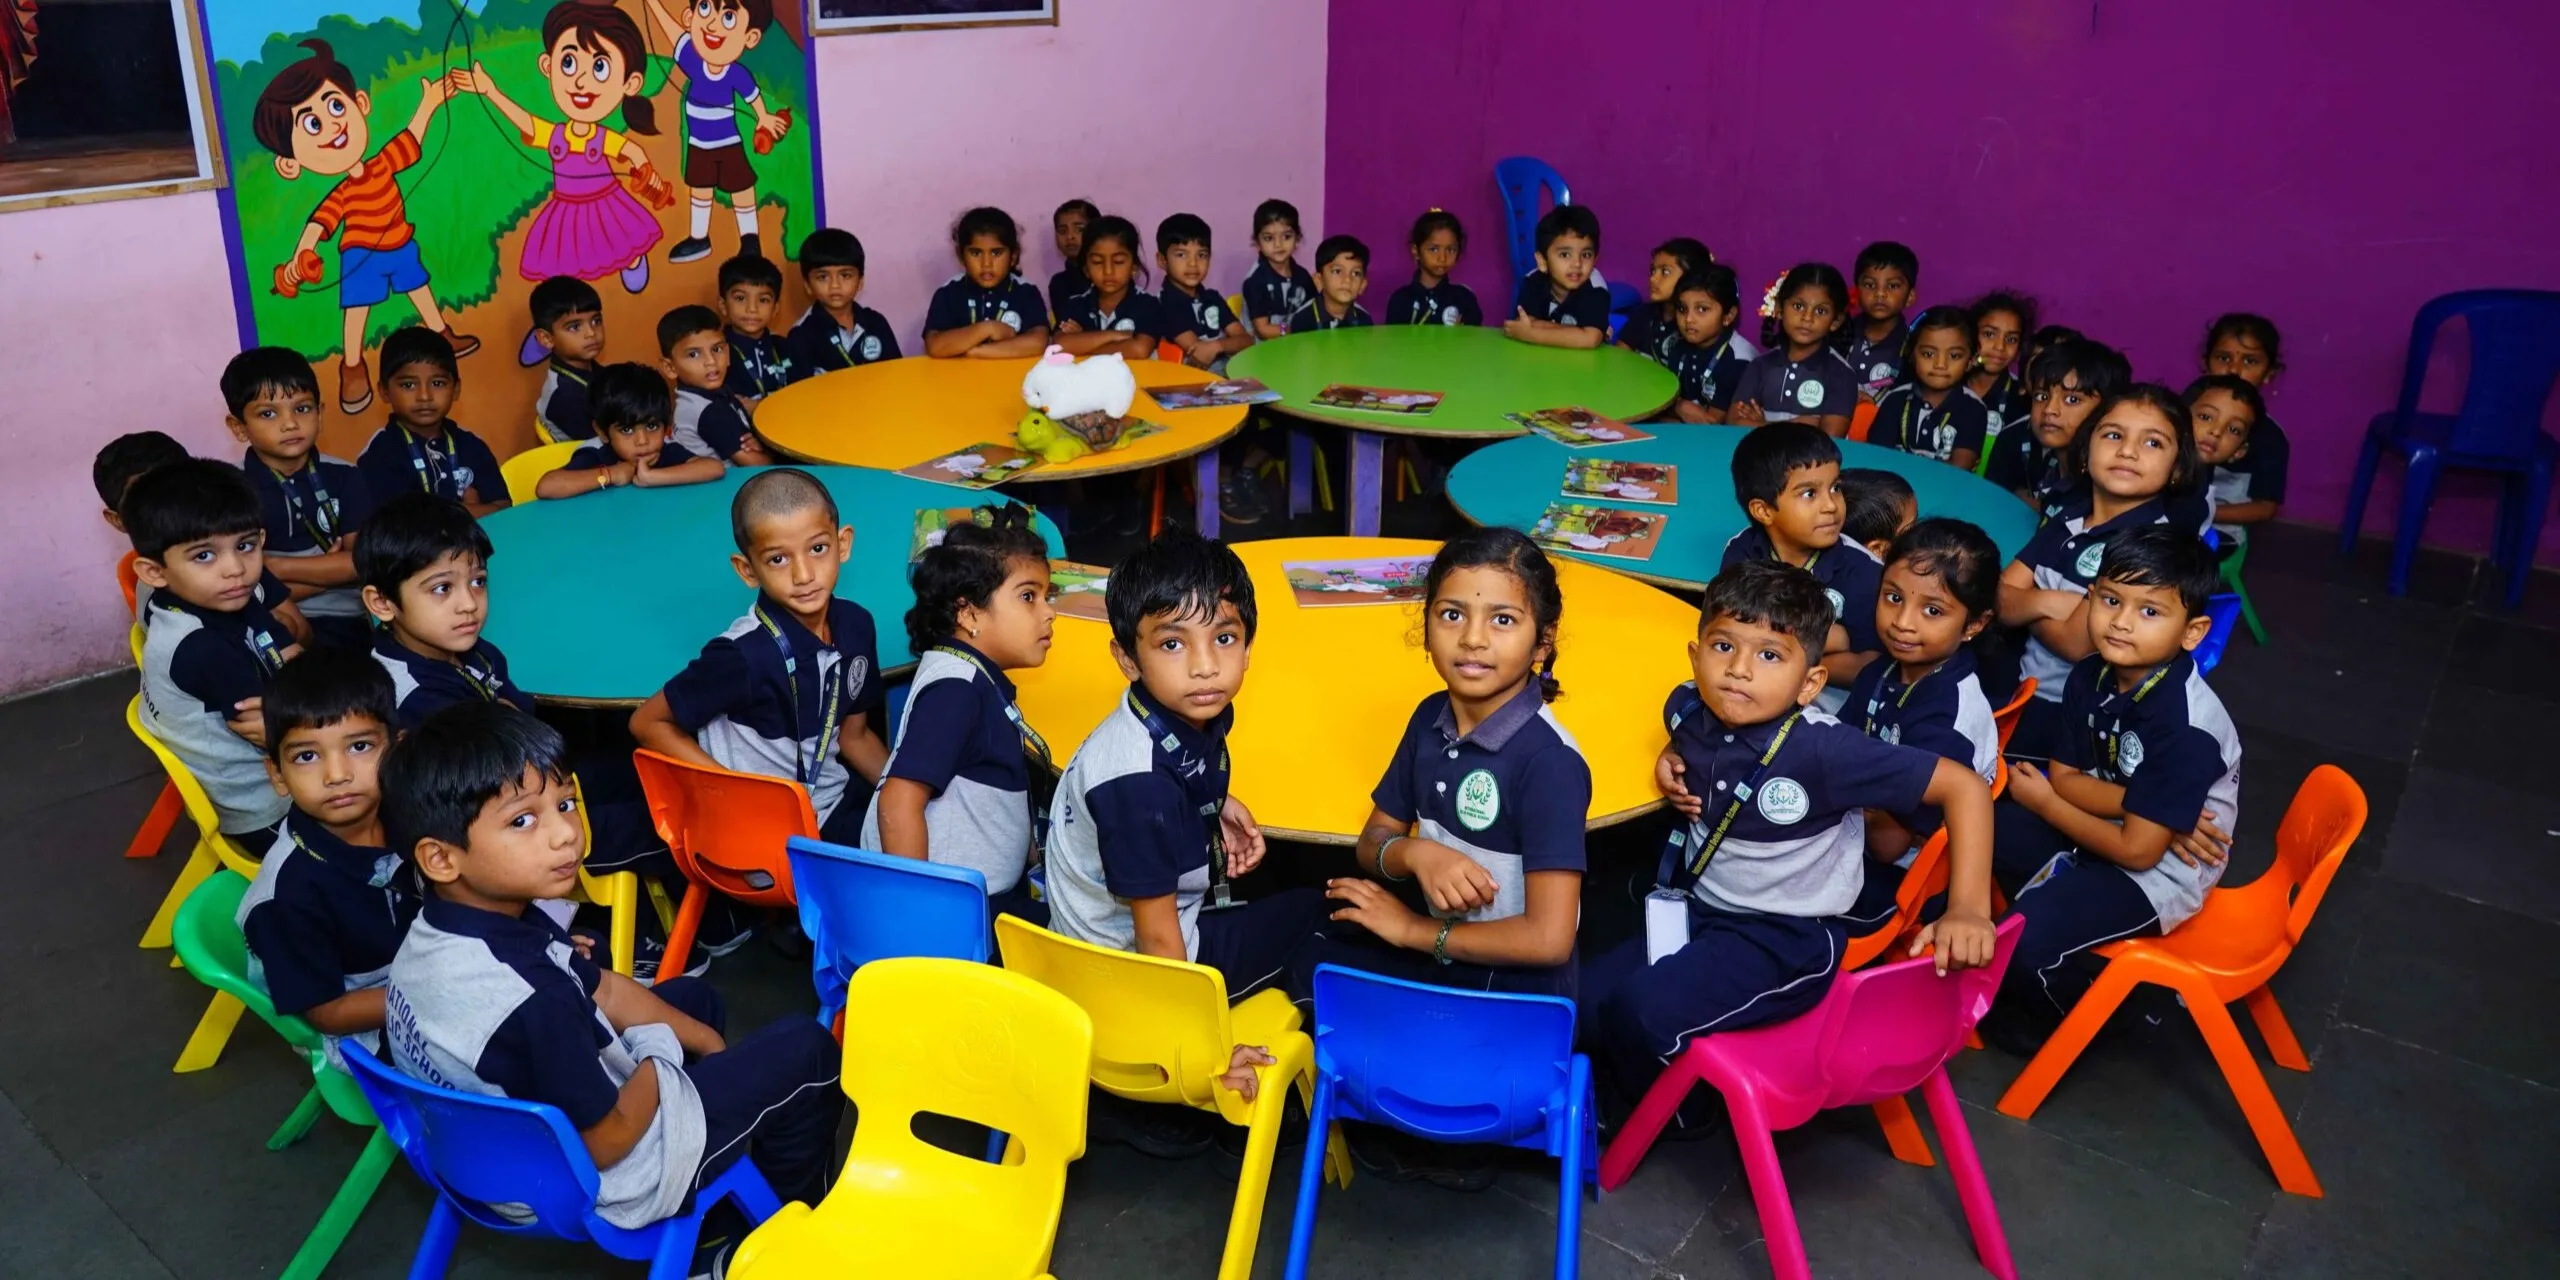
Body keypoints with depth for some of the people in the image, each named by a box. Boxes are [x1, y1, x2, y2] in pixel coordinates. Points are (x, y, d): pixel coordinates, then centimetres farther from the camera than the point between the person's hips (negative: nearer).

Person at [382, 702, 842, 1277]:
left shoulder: (437, 930, -12)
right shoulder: (527, 1003, -40)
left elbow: (602, 989, 1)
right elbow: (607, 1141, -26)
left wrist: (709, 1042, 6)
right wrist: (659, 1057, -8)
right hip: (607, 1180, -9)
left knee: (695, 996, 28)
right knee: (807, 1050, 1)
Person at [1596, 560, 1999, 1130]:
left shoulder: (1823, 750, -26)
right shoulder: (1689, 709, -8)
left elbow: (1965, 786, -22)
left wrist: (1968, 910, -28)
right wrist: (1672, 760, -1)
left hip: (1788, 939, -7)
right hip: (1697, 911, 7)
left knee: (1642, 1011, -24)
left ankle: (1687, 1108, 10)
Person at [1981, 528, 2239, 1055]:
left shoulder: (2184, 726, -30)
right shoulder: (2092, 676, -8)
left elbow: (2138, 849, -25)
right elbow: (2065, 777, -2)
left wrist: (2042, 801, -12)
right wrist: (2146, 803, -20)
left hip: (2156, 873, -7)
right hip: (2103, 828, 8)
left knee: (2025, 935, -23)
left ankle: (2061, 1025, 9)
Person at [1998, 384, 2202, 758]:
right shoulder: (2067, 510, 3)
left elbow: (2077, 643, -20)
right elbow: (2000, 599, 1)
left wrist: (2027, 606, -3)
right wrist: (2045, 603, -18)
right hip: (2026, 686, 6)